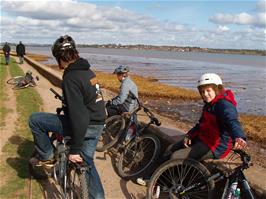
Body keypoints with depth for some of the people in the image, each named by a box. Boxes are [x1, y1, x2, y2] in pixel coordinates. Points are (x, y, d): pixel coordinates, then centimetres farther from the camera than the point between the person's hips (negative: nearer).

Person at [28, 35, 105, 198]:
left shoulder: (71, 77, -20)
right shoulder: (88, 70, 9)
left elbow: (78, 114, -25)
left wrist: (74, 149, -20)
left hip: (83, 125, -8)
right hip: (98, 125, 9)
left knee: (35, 119, 1)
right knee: (87, 162, 22)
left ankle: (46, 157, 15)